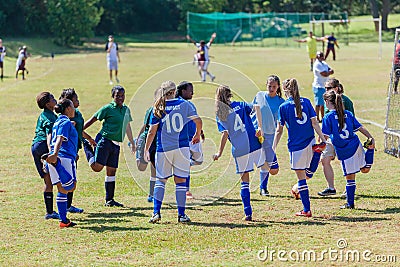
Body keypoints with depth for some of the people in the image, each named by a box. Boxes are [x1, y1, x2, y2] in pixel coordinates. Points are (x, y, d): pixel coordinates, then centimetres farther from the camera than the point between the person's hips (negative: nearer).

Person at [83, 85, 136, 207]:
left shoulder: (126, 110, 14)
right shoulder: (108, 108, -7)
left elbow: (127, 127, 28)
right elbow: (92, 120, -4)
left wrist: (132, 143, 33)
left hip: (115, 145, 6)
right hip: (104, 141, -6)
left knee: (112, 171, 7)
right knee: (97, 167, -13)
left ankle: (109, 200, 12)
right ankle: (87, 145, 12)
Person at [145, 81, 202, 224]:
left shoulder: (158, 108, 0)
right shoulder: (184, 104, 0)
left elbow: (152, 132, 0)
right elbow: (198, 121, -2)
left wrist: (146, 149, 8)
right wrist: (197, 135, 17)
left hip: (163, 149, 0)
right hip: (182, 147, 0)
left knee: (161, 180, 10)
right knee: (180, 180, 4)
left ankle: (156, 212, -1)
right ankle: (181, 214, 5)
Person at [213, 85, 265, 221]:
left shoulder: (219, 116, 7)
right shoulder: (240, 105, 9)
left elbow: (225, 134, -3)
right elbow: (256, 108, -7)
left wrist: (219, 153, 0)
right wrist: (260, 127, -10)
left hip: (239, 151, 1)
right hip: (254, 144, -1)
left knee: (245, 181, 8)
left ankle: (248, 213, 5)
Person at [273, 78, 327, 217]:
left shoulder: (283, 107, -3)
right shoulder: (306, 102, 5)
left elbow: (279, 130, 0)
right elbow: (314, 123, 1)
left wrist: (273, 148, 8)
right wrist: (323, 139, 2)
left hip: (296, 145, -3)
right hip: (310, 142, 3)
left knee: (301, 176, 2)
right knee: (304, 172, 25)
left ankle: (306, 210, 4)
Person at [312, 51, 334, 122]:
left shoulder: (324, 63, 15)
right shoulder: (317, 64, -14)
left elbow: (331, 71, 7)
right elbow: (325, 74, -21)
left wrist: (328, 72, -14)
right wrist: (330, 71, -2)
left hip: (324, 86, 9)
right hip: (319, 86, -9)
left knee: (323, 103, 15)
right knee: (318, 103, -6)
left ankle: (322, 117, 24)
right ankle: (317, 118, -3)